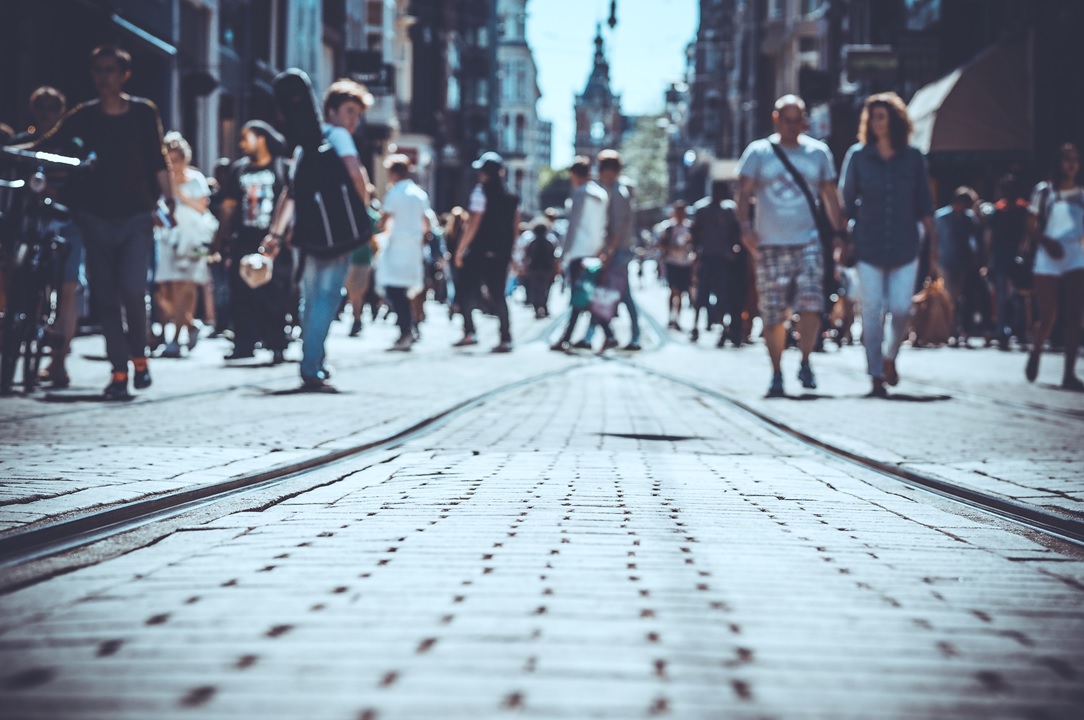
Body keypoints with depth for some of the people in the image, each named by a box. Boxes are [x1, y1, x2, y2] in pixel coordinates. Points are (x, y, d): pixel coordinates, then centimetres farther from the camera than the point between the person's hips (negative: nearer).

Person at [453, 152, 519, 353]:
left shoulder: (481, 192, -9)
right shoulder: (511, 196, 11)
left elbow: (473, 224, -14)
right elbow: (515, 227, 13)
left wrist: (460, 250, -11)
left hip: (480, 251, -6)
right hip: (501, 253, 6)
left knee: (466, 291, 3)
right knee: (498, 294, 10)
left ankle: (469, 333, -6)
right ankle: (505, 338, 4)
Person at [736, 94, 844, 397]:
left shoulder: (818, 152, 10)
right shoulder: (758, 152, 5)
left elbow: (830, 195, 14)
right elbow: (744, 191, -1)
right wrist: (745, 226, -17)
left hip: (808, 242, 1)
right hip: (770, 245, -1)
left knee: (812, 305, -14)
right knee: (773, 315, 1)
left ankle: (805, 362, 5)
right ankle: (777, 374, 13)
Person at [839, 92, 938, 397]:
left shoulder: (912, 158, 3)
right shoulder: (858, 155, 1)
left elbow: (924, 206, 6)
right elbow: (846, 202, 5)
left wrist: (933, 245, 3)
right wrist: (844, 240, -1)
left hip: (904, 246, 1)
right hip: (868, 246, 0)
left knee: (901, 309, -3)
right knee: (872, 310, -3)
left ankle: (890, 358, 25)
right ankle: (876, 376, 3)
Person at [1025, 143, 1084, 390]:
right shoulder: (1044, 190, 6)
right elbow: (1032, 226, 2)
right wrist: (1046, 241, -15)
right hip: (1047, 261, -1)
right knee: (1047, 316, -2)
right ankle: (1035, 355, 28)